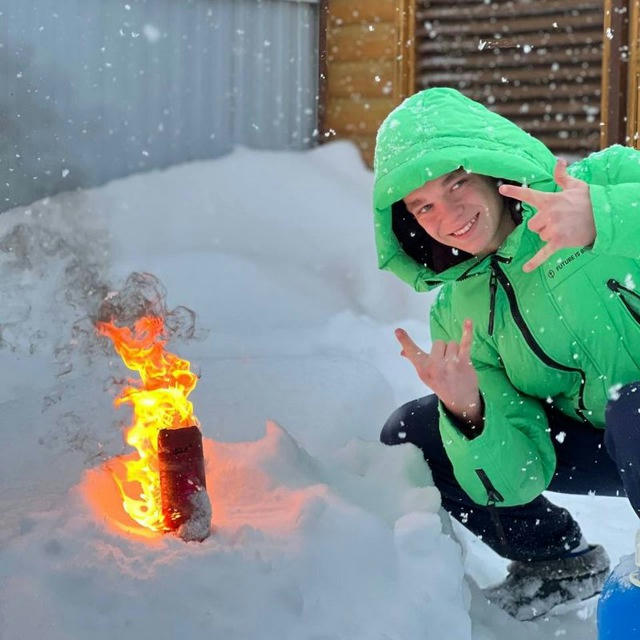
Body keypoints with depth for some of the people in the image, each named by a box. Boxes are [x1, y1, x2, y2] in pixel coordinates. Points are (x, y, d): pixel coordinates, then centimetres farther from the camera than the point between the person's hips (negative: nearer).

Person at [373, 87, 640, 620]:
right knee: (408, 436, -4)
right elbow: (515, 481, -9)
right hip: (596, 441, 5)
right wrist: (469, 415, -29)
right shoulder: (457, 316, -4)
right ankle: (559, 561, 14)